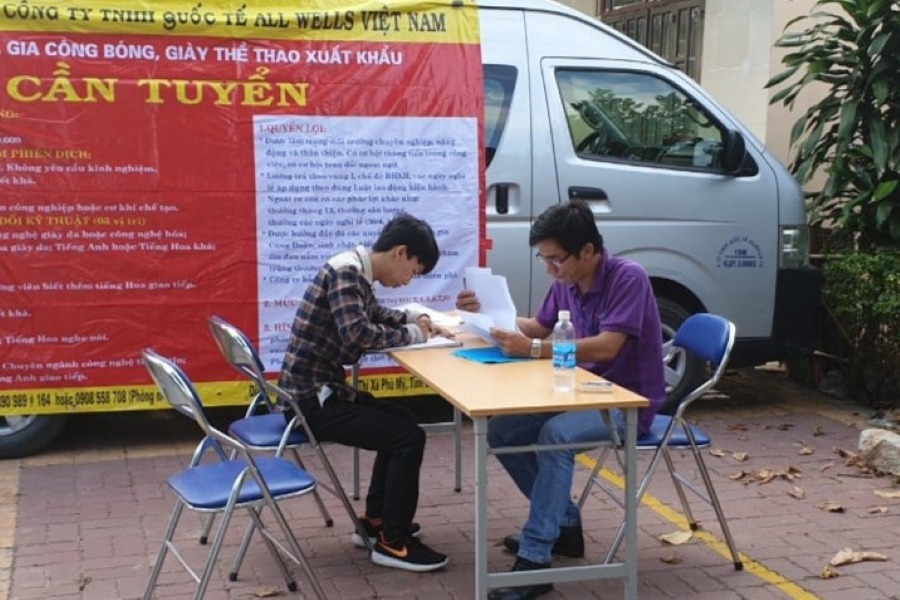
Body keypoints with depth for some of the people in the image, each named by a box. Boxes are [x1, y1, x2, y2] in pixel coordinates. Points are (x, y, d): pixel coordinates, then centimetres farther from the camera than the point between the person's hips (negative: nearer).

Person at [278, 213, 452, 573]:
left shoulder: (357, 273, 11)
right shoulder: (346, 272, -18)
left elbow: (375, 315, 29)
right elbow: (357, 334, -31)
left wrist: (415, 321, 10)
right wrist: (411, 334, -15)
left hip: (321, 389, 10)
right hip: (310, 398, -10)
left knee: (401, 421, 20)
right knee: (409, 437, -12)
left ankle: (375, 521, 27)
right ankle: (392, 542, 1)